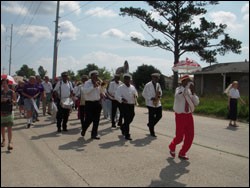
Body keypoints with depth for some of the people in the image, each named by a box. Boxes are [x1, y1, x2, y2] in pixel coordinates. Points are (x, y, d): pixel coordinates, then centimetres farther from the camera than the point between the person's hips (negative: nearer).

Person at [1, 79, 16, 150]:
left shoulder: (12, 92, -1)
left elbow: (15, 100, 4)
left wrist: (12, 101, -17)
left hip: (9, 112, -2)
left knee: (9, 127, -6)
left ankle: (10, 142, -8)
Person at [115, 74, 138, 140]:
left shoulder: (132, 87, 13)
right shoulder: (120, 87, -4)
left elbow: (136, 94, 20)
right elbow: (117, 96, -12)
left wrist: (135, 96, -4)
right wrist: (122, 99, -31)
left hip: (132, 105, 6)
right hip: (125, 105, -6)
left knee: (131, 119, 12)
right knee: (127, 120, -6)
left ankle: (123, 127, 41)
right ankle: (127, 135, 3)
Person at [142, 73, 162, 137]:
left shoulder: (158, 85, 11)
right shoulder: (148, 85, -9)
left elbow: (160, 92, 20)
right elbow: (144, 94, -9)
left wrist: (159, 94, -5)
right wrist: (151, 98, -19)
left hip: (158, 103, 7)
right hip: (151, 104, -7)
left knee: (159, 115, 4)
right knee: (151, 117, -1)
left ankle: (150, 124, 28)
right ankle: (152, 132, 9)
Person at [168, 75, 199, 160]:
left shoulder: (189, 91, 5)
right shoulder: (178, 89, -11)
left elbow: (196, 103, 1)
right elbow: (182, 93, -36)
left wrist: (193, 92, -10)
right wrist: (188, 85, -31)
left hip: (189, 115, 6)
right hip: (180, 115, -6)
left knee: (190, 136, 4)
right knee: (179, 136, -3)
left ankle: (182, 153, 23)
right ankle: (172, 147, 31)